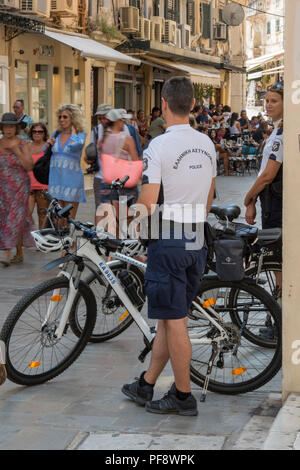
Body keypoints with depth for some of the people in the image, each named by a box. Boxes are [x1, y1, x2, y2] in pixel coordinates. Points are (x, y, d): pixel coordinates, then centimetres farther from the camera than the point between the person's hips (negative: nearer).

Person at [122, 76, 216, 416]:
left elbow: (147, 204, -17)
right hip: (197, 240, 7)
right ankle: (146, 386, 25)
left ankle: (183, 396, 9)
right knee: (169, 317, 13)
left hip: (168, 239, -7)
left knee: (174, 320, 1)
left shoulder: (158, 146, -15)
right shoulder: (207, 144, 7)